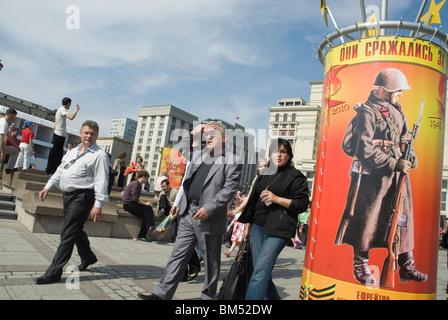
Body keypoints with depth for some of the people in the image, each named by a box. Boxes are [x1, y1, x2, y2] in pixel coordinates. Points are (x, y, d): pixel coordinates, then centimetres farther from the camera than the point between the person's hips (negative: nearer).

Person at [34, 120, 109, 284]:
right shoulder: (72, 151, 18)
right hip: (67, 195, 9)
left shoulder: (99, 155, -9)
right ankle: (88, 257, 40)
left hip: (82, 197, -8)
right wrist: (48, 187, 14)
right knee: (76, 230, 19)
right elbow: (60, 171, 23)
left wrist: (98, 204, -21)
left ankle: (54, 272, -2)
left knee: (68, 233, -8)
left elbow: (101, 181, -15)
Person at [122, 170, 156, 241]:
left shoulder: (139, 184, 18)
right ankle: (141, 235, -11)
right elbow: (135, 198, -20)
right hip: (128, 204, -8)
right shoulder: (135, 183, -12)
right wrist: (145, 203, -15)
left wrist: (146, 203, 1)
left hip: (132, 203, 8)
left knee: (148, 208, -14)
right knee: (145, 214, -16)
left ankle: (151, 225, -23)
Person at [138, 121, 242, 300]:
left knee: (211, 262, 9)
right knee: (178, 255, 11)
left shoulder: (232, 161, -6)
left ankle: (208, 296, 26)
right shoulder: (199, 154, 15)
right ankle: (162, 294, 18)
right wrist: (192, 135, 18)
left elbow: (229, 189, -13)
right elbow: (177, 152, 28)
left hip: (209, 218, -6)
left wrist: (209, 208, -19)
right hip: (188, 213, 6)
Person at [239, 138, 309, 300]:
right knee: (263, 273, 8)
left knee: (260, 272, -13)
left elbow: (302, 204, -4)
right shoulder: (263, 174, 18)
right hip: (258, 226, 6)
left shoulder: (296, 176, 1)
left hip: (278, 229, -6)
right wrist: (248, 226, 20)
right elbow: (253, 200, 22)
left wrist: (277, 199, -14)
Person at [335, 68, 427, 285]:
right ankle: (360, 266, 17)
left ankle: (406, 267, 25)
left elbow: (404, 137, 24)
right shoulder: (367, 113, -12)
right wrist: (394, 164, -20)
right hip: (373, 176, -8)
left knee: (403, 219, 12)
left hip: (397, 174, 8)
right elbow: (365, 151, -19)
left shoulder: (396, 109, 14)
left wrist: (410, 154, 5)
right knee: (366, 220, 0)